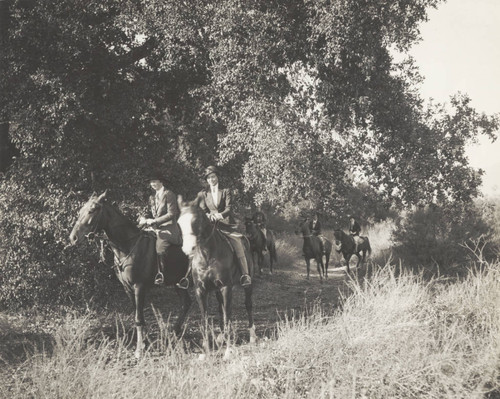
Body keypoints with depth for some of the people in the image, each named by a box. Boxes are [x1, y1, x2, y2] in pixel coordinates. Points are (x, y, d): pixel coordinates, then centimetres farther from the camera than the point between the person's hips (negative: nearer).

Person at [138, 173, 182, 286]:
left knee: (159, 250, -22)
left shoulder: (169, 194, -4)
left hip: (167, 228, -8)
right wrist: (144, 218, -5)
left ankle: (160, 275, -15)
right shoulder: (152, 197, 18)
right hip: (155, 228, 8)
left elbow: (171, 214, -11)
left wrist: (154, 221, -15)